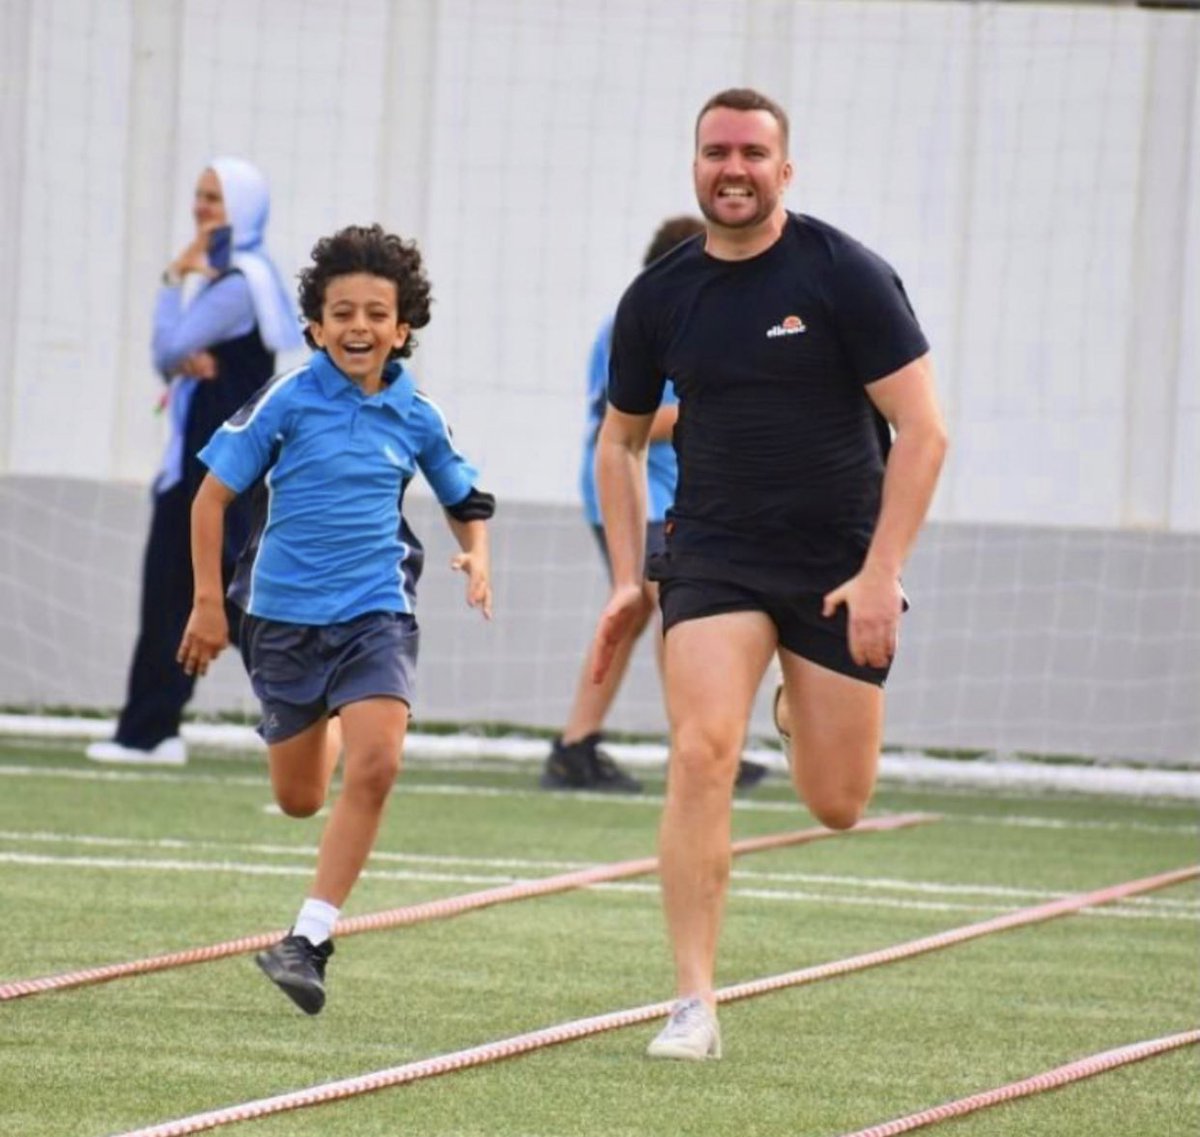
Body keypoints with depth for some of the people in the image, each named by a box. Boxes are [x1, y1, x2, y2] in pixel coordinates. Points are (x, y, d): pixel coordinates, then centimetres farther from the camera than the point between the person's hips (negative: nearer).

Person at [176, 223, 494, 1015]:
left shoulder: (416, 417, 1)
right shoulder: (286, 403, -7)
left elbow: (465, 500, 19)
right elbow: (214, 496, 0)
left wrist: (476, 557, -1)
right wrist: (209, 603, -2)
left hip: (376, 613, 0)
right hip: (286, 614, 0)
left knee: (376, 765, -22)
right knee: (301, 800, 11)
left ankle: (311, 939, -17)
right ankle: (329, 738, 52)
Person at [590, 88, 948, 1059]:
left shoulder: (846, 275, -8)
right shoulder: (659, 298, 3)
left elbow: (921, 429, -9)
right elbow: (620, 441, 17)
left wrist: (880, 573, -15)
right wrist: (628, 579, 7)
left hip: (841, 565, -2)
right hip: (714, 558, 2)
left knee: (837, 806, 1)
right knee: (701, 755, -20)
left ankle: (811, 712, 40)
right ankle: (694, 1005, -17)